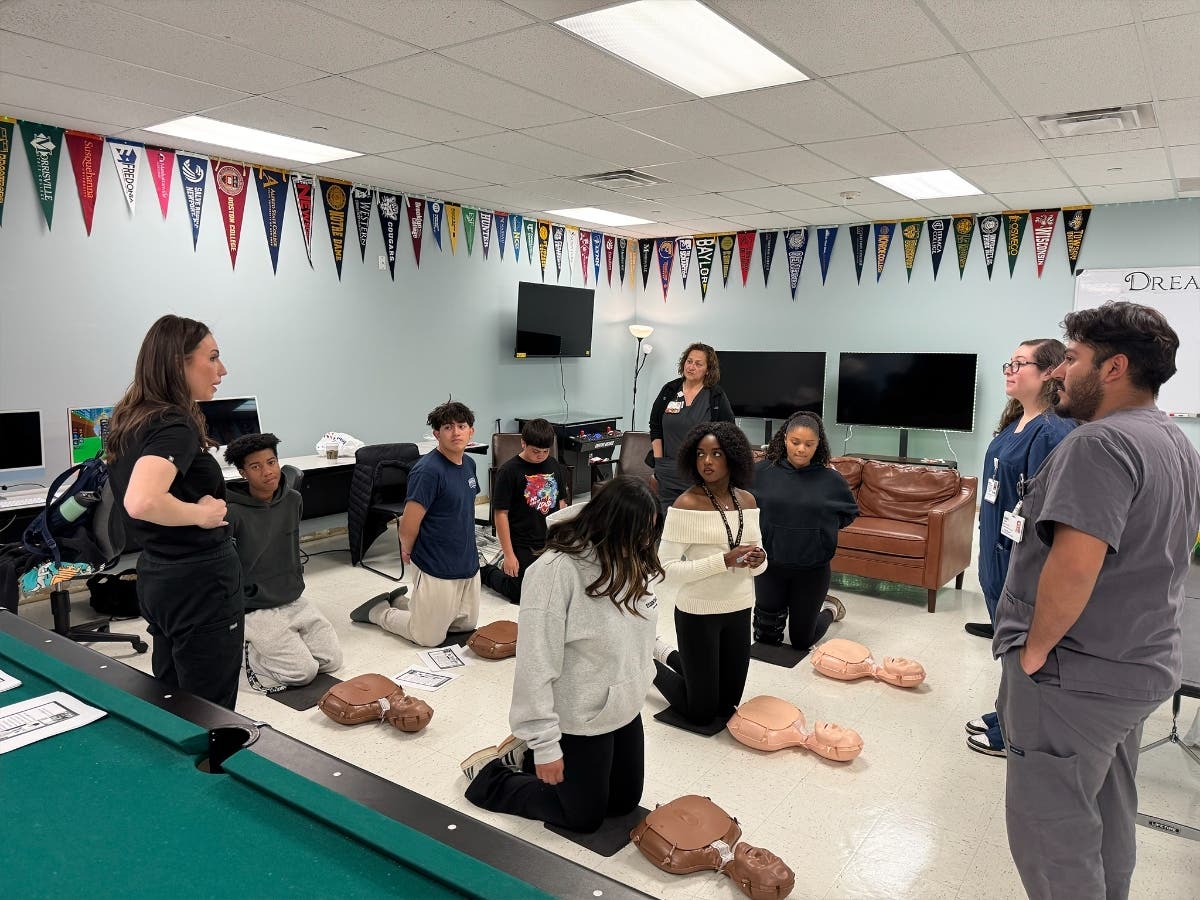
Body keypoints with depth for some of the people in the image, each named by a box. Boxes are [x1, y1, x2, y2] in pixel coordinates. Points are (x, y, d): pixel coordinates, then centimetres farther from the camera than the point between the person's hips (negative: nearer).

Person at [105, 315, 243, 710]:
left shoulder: (131, 421, 8)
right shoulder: (174, 425, -21)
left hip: (157, 576, 10)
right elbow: (142, 502, -38)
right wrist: (202, 514, -22)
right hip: (200, 583, -9)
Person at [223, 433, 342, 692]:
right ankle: (247, 650, 8)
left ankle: (270, 646, 18)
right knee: (303, 670, -14)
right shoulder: (232, 512, -19)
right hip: (257, 609, -6)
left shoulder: (293, 500, 1)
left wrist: (297, 586, 16)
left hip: (295, 602, 7)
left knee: (332, 660, 1)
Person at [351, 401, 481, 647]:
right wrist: (407, 551, -3)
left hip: (468, 562, 8)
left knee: (467, 624, 23)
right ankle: (378, 610, 27)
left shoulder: (468, 463, 4)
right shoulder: (428, 470, -23)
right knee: (429, 637, 4)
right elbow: (408, 525, -21)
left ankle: (400, 602, 35)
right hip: (437, 568, -8)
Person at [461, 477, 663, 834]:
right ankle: (490, 776, 30)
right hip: (579, 721, -7)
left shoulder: (629, 560, -7)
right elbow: (536, 668, -25)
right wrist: (546, 745, -19)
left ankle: (525, 758, 34)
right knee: (585, 816, 12)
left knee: (625, 802, 22)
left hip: (625, 710, 8)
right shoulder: (556, 570, -30)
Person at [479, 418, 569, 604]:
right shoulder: (509, 471, -15)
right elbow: (501, 513, -15)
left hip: (551, 543, 5)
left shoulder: (556, 468, 2)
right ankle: (486, 572, 30)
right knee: (521, 596, 5)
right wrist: (508, 554, -15)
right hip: (522, 546, -5)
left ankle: (508, 568, 33)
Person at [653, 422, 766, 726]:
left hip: (739, 610, 6)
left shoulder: (747, 500, 0)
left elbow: (757, 565, 8)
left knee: (727, 704, 20)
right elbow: (668, 568, -20)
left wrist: (758, 560, -16)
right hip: (698, 613, -6)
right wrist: (725, 560, -27)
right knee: (701, 713, 9)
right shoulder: (686, 504, -18)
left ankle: (667, 654, 39)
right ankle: (649, 664, 31)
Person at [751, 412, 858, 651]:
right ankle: (779, 608, 45)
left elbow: (850, 512, 10)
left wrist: (823, 528, 0)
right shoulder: (762, 471, -11)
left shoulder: (830, 479, -9)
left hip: (812, 570, -1)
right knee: (765, 637, 14)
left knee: (802, 641, 12)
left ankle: (829, 608, 41)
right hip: (770, 565, 1)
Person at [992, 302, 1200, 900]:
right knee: (1108, 821, 22)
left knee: (1053, 832, 2)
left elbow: (1074, 565, -30)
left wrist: (1035, 650, -17)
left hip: (1075, 675, -10)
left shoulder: (1102, 442, -21)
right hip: (1141, 665, 10)